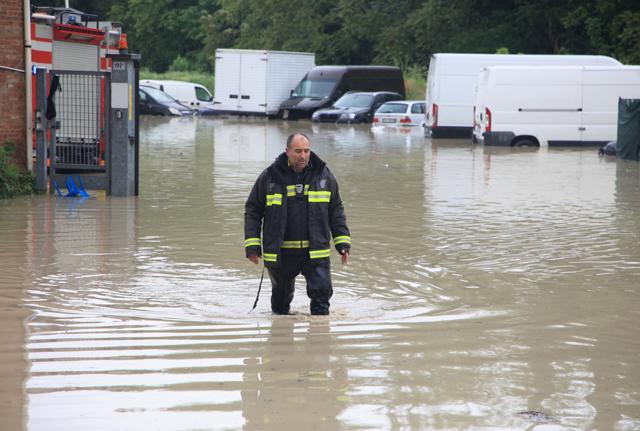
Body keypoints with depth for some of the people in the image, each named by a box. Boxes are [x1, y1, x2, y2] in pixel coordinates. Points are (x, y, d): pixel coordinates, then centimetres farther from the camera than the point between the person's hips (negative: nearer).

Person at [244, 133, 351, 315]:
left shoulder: (324, 175, 3)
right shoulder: (270, 177, -4)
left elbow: (336, 211, 11)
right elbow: (252, 211, 3)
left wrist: (343, 243, 5)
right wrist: (252, 245, -4)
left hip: (316, 251, 0)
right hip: (280, 252, 0)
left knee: (322, 292, -12)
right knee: (281, 296, 13)